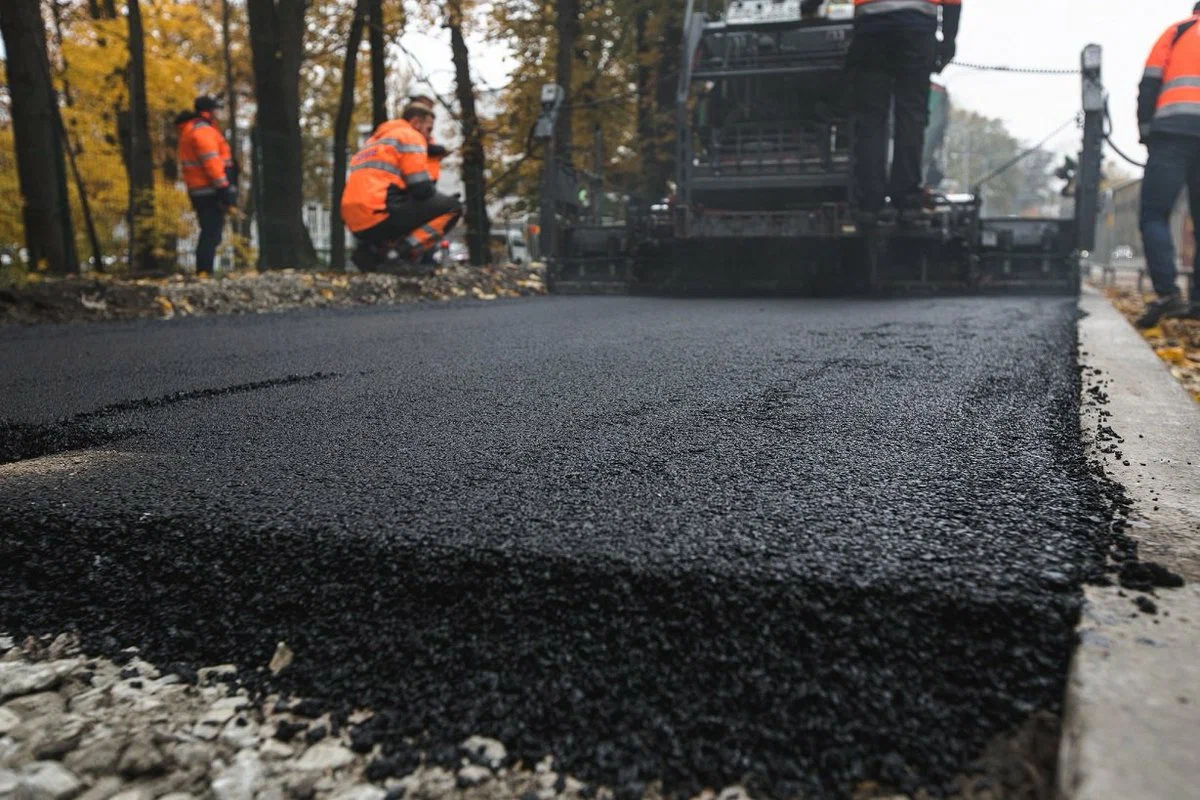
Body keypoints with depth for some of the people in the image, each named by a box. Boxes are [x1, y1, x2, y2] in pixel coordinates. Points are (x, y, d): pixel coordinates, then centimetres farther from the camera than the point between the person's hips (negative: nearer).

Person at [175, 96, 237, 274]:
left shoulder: (189, 131, 22)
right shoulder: (203, 131, -12)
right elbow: (212, 162, -20)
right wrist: (224, 187, -22)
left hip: (198, 191, 11)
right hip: (210, 191, -11)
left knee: (209, 232, 15)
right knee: (212, 232, -11)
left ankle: (202, 272, 17)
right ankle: (204, 272, -15)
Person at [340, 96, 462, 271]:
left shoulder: (377, 139, 30)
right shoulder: (410, 135, 2)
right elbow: (422, 190, -5)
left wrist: (432, 154, 25)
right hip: (379, 216, -9)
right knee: (451, 207, -3)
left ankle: (373, 250, 7)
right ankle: (396, 253, -17)